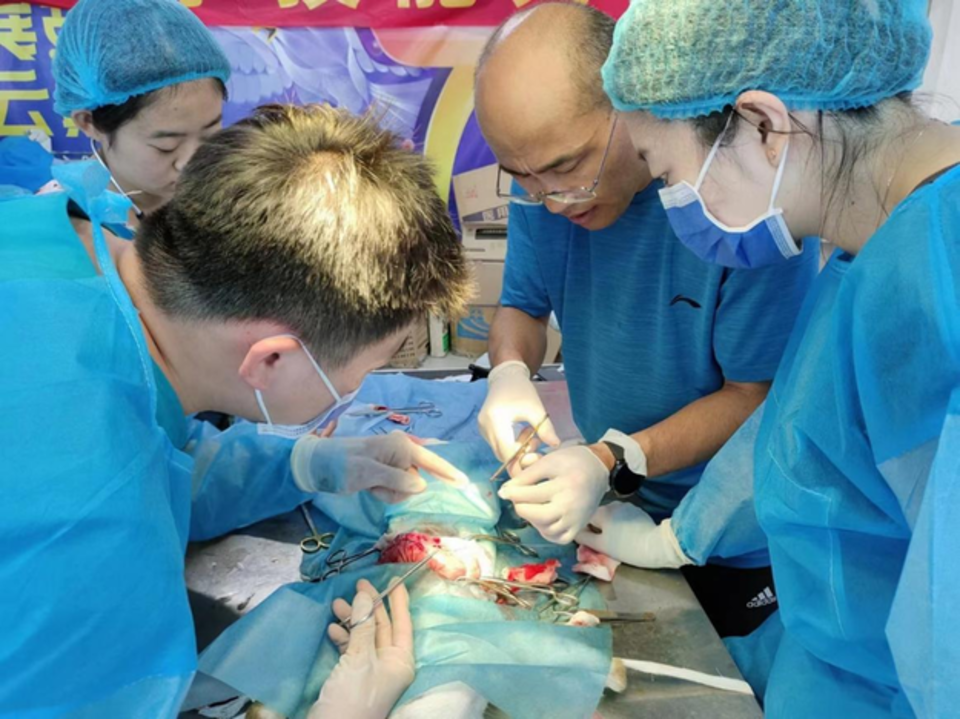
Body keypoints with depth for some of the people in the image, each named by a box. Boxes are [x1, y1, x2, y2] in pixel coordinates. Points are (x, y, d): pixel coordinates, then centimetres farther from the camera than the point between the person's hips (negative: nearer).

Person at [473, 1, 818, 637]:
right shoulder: (546, 168, -12)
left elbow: (757, 394, -22)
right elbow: (523, 304, 0)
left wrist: (614, 462, -35)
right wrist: (510, 374, -23)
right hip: (612, 505, 5)